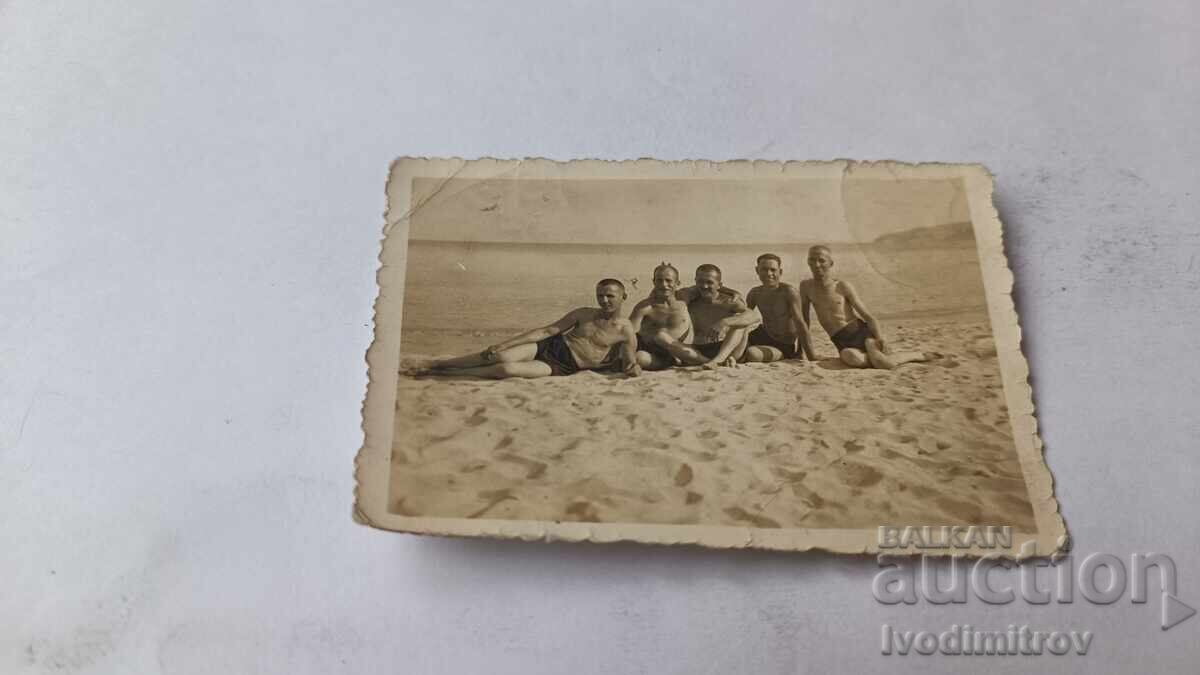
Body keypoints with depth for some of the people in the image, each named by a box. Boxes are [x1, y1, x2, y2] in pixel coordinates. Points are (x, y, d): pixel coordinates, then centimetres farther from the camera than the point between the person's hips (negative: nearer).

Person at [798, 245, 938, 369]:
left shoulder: (843, 286, 0)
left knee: (883, 362, -29)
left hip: (861, 332, -1)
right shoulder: (806, 286, 6)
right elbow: (804, 319, 13)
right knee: (852, 358, -38)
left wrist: (880, 338, -17)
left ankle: (920, 355, 2)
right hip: (843, 343, 1)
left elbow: (868, 316, -1)